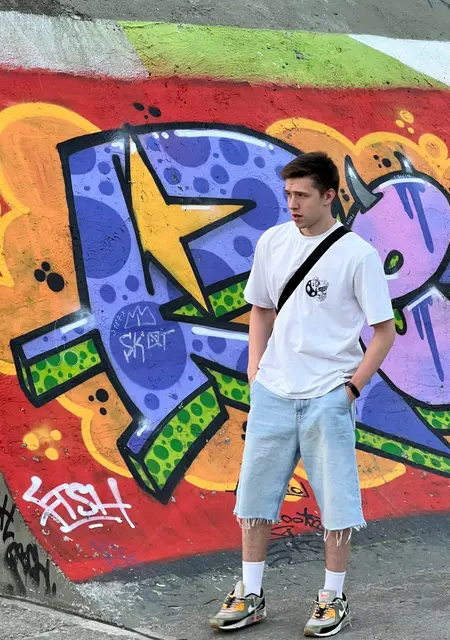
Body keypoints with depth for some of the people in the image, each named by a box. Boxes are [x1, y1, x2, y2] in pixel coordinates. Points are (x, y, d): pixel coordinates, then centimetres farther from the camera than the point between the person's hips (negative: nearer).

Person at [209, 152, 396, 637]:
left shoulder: (358, 254, -9)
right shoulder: (272, 242, 5)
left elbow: (385, 332, -5)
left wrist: (352, 387, -8)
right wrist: (255, 369, 8)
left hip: (328, 397, -4)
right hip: (272, 393, 4)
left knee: (335, 500, 4)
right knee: (255, 494, 9)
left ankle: (333, 599, 19)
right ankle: (250, 596, 22)